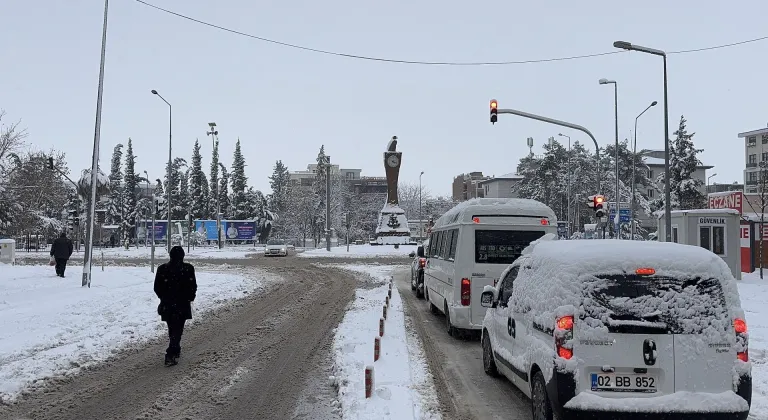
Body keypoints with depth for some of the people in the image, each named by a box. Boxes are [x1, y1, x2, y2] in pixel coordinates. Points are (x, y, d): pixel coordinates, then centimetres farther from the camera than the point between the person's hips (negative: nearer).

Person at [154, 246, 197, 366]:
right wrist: (190, 298, 11)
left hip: (167, 305, 3)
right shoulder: (188, 268, -9)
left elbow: (157, 288, 1)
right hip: (183, 305, -3)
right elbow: (193, 287, -6)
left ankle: (175, 351, 32)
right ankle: (170, 355, -7)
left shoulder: (162, 268, -3)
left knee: (172, 329, 19)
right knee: (177, 330, 2)